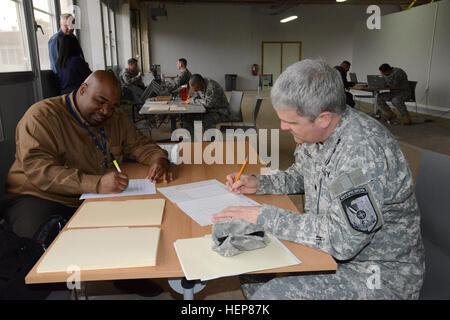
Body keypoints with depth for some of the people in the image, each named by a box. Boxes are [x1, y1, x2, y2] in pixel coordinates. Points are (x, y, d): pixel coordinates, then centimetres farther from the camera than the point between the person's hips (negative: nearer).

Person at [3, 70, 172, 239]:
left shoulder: (116, 118, 10)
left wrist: (159, 160, -9)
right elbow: (38, 169, -23)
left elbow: (139, 143, 16)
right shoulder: (42, 116, -11)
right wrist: (97, 184, -35)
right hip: (41, 198, -6)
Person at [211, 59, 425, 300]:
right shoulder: (316, 133, -4)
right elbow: (299, 175, 16)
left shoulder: (363, 153, -32)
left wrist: (264, 216, -27)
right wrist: (258, 183, -1)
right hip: (325, 243, 8)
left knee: (270, 295, -23)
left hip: (377, 272, -8)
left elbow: (342, 240, -32)